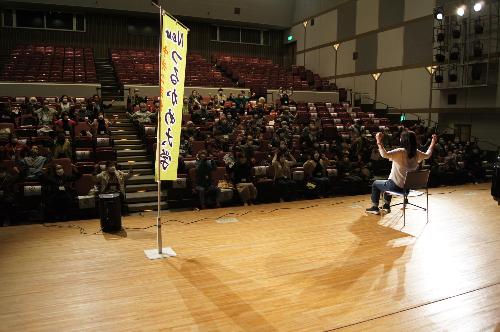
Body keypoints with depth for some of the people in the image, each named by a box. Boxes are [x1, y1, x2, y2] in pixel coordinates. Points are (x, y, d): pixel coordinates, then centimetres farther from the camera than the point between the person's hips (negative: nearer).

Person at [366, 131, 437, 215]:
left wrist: (379, 141, -42)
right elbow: (427, 155, 17)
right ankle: (386, 206, 44)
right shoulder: (417, 153, -4)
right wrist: (433, 142, 27)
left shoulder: (400, 152, -25)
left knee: (375, 183, 19)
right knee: (387, 182, 37)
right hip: (409, 186, 7)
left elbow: (385, 154, -40)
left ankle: (375, 208, 25)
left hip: (396, 186, -7)